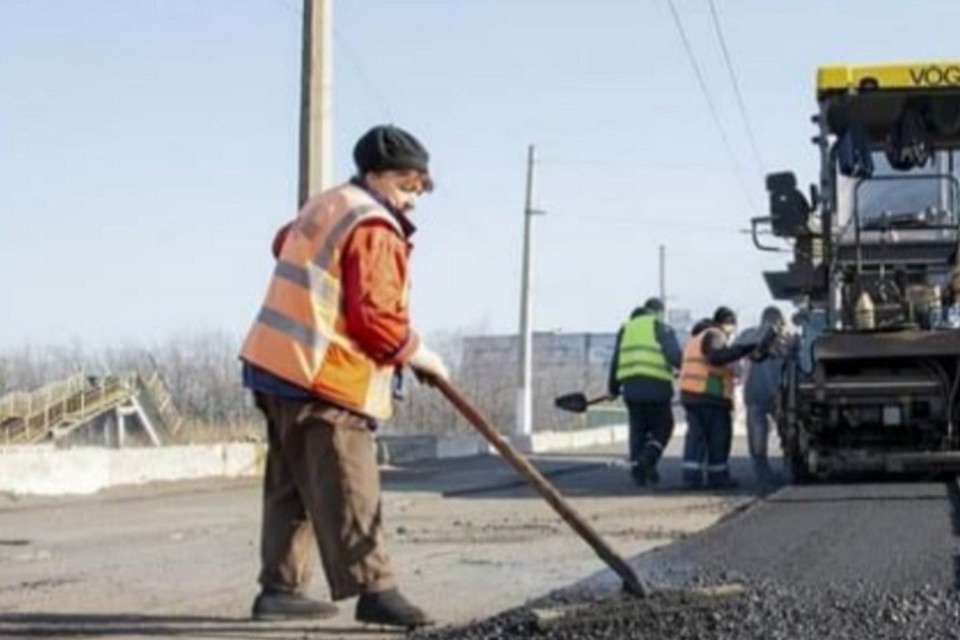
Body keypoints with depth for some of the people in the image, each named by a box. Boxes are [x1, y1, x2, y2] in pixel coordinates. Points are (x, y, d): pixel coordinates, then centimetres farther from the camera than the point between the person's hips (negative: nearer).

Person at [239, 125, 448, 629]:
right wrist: (421, 356, -5)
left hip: (278, 366, 10)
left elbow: (284, 243, 39)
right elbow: (378, 318, -18)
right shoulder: (375, 229, -12)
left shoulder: (322, 208, 19)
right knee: (348, 491, -13)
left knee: (293, 487, 13)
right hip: (324, 380, -10)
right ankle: (373, 589, -16)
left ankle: (280, 588, 16)